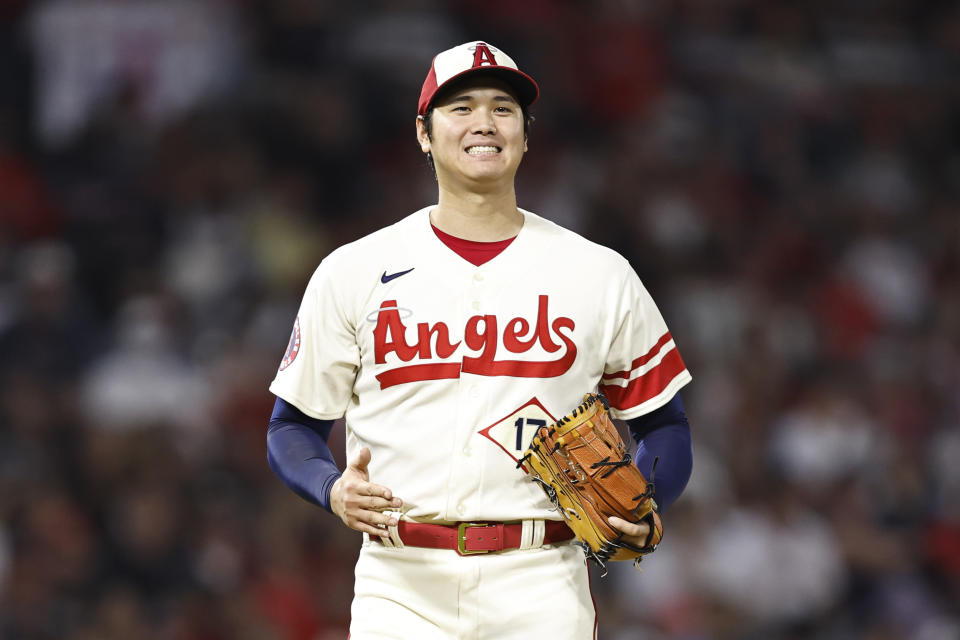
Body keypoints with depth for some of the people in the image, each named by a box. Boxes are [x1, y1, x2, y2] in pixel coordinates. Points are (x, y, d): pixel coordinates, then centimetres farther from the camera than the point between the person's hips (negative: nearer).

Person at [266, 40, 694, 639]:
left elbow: (665, 427, 13)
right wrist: (333, 488, -11)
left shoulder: (600, 275, 8)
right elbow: (293, 427, 11)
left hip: (543, 589, 0)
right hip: (402, 585, 0)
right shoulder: (352, 273, 7)